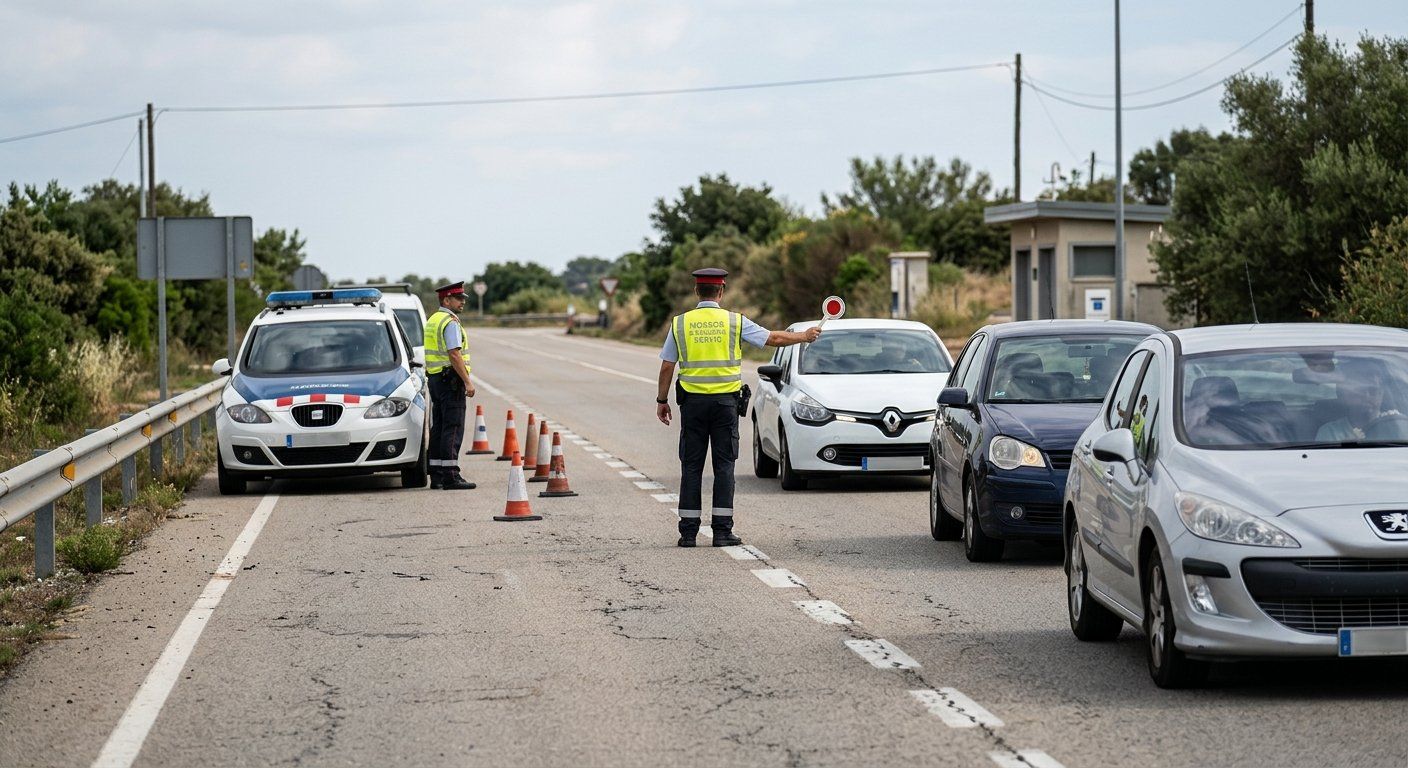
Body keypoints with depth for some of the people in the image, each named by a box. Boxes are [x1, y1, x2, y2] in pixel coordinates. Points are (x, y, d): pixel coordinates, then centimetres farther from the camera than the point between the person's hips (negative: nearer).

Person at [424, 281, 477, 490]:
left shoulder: (432, 320, 17)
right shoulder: (450, 322, -13)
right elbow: (454, 355, -20)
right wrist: (467, 382, -18)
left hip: (434, 378, 10)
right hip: (451, 378, -10)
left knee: (438, 428, 10)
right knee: (453, 429, -10)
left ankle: (436, 475, 11)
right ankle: (450, 476, -13)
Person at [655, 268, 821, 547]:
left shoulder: (680, 323, 2)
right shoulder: (735, 321, -1)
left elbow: (667, 367, 3)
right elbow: (774, 339, 3)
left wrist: (661, 400, 14)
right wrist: (804, 336, 20)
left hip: (693, 401, 1)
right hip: (726, 400, -1)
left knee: (691, 466, 5)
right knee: (724, 465, 3)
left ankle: (688, 532, 2)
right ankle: (722, 531, 0)